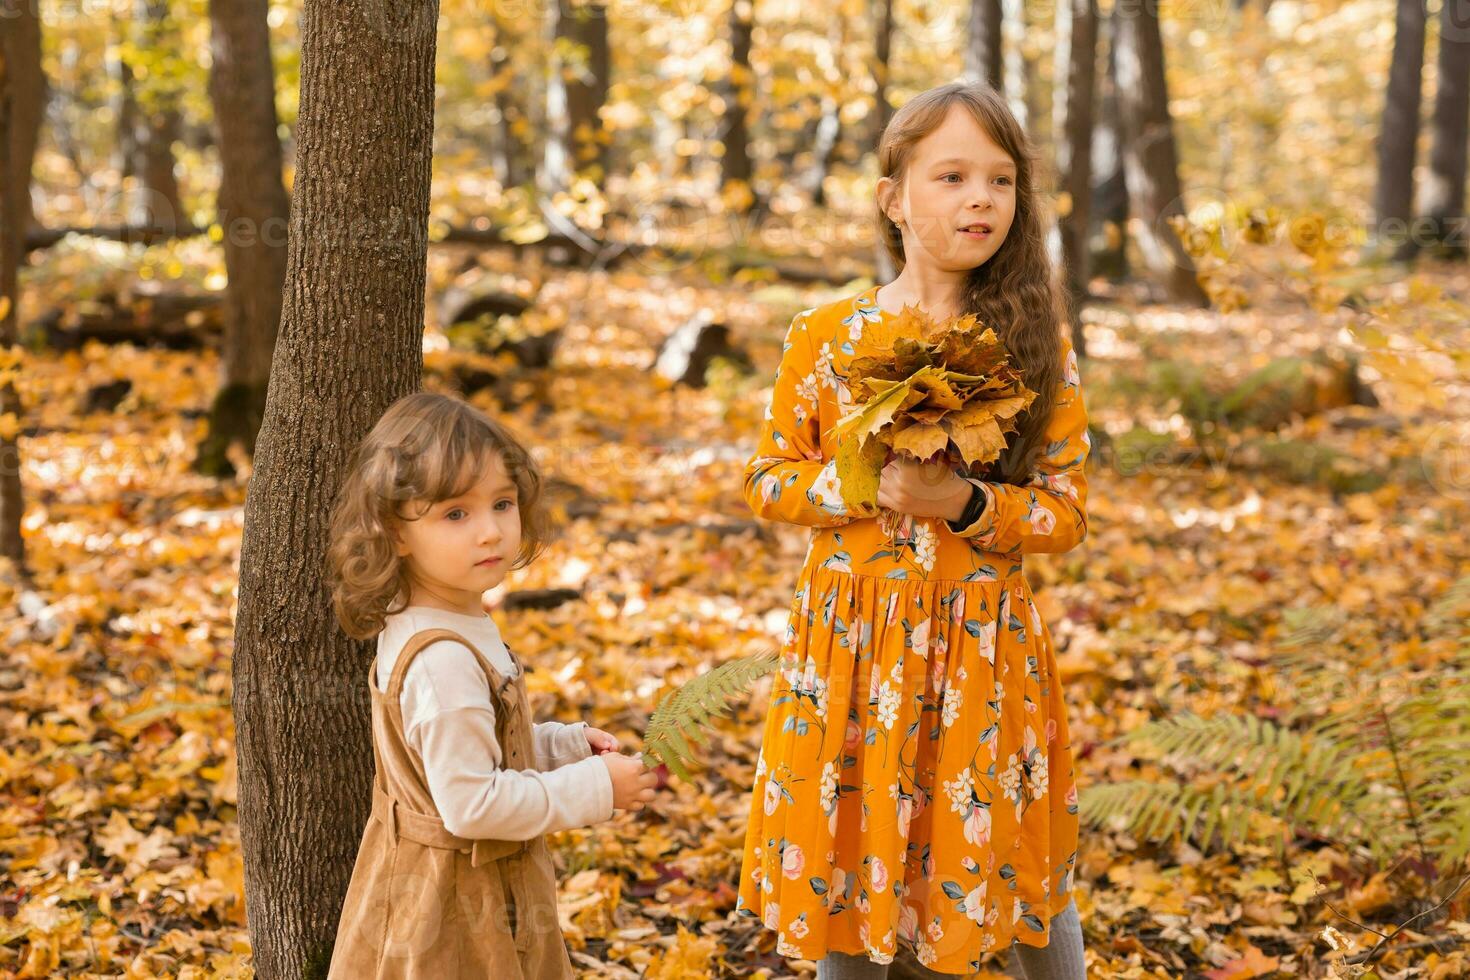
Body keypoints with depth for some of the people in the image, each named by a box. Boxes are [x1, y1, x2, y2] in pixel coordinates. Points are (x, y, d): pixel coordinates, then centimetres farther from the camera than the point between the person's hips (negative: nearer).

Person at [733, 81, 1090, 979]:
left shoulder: (1037, 344, -3)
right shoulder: (825, 336, -3)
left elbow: (1067, 512, -2)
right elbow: (768, 483, 3)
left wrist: (965, 504, -20)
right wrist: (863, 488, -16)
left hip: (986, 640, 0)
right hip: (850, 636, 0)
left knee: (1019, 869, 12)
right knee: (847, 869, 11)